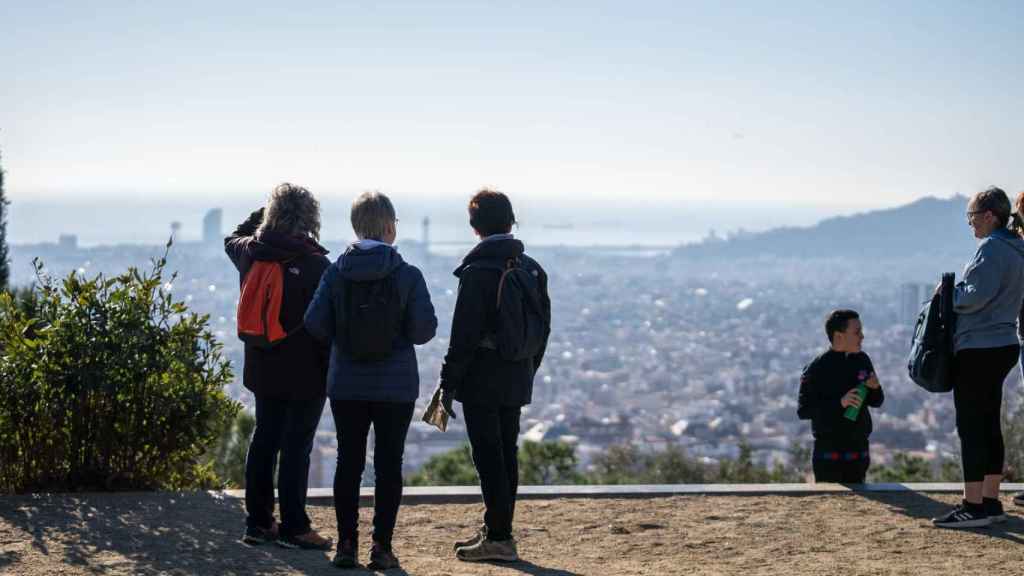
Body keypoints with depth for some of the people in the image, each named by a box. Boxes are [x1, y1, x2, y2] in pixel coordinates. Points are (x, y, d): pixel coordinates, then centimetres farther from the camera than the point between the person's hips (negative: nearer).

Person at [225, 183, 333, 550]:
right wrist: (333, 369, -9)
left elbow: (233, 239, 27)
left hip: (262, 368, 6)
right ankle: (293, 528, 3)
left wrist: (264, 213, 23)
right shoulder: (315, 264, -17)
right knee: (296, 447, -1)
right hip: (304, 372, -6)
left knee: (263, 440, 15)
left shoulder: (251, 253, 0)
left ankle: (258, 522, 21)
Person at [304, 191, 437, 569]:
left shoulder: (336, 272, -4)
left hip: (346, 385, 2)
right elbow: (424, 331, -11)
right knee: (389, 464, 5)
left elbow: (315, 324, -6)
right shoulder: (408, 275, -10)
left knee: (348, 463, 10)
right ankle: (382, 547, 5)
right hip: (396, 387, -2)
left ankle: (347, 544, 10)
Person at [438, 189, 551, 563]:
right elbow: (542, 327, 12)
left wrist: (448, 383, -11)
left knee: (489, 458, -2)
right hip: (516, 380, 7)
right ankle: (497, 531, 23)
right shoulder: (532, 269, 7)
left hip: (481, 381, -7)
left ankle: (499, 538, 0)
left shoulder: (478, 272, -15)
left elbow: (464, 334, -17)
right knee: (506, 455, 14)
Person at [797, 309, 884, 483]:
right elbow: (803, 410, -12)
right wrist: (840, 402, -22)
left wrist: (875, 388, -7)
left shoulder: (862, 360, 7)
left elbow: (876, 402, 16)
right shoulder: (817, 369, -9)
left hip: (859, 451, 5)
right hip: (828, 452, -5)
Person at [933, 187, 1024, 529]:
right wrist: (956, 292, 12)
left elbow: (977, 295, -23)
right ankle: (990, 502, 17)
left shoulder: (992, 248, -14)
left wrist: (950, 294, -5)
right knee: (989, 426, 13)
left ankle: (973, 506, -8)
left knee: (970, 427, -7)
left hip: (979, 349, -10)